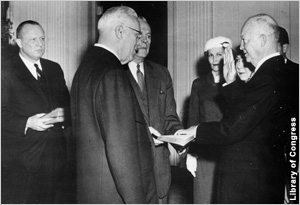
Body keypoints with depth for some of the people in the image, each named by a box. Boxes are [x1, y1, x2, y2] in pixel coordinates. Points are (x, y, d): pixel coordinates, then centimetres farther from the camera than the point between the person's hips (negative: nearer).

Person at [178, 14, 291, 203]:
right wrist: (231, 83, 5)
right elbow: (241, 112, 9)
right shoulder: (280, 72, 8)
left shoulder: (267, 79, -22)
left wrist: (198, 131, -7)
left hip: (245, 179, -9)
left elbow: (233, 129, -22)